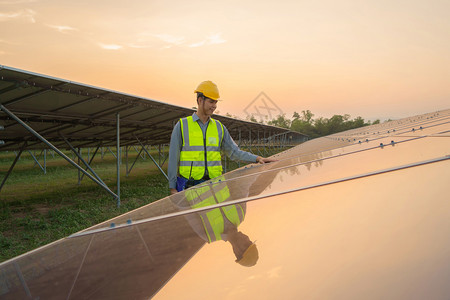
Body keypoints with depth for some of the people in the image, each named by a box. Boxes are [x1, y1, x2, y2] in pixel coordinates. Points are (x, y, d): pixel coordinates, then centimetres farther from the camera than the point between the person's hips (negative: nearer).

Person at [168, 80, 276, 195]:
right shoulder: (182, 125, 1)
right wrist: (172, 188, -3)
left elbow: (234, 152, 12)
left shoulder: (219, 127, 12)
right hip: (188, 185, -3)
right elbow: (173, 158, 0)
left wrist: (257, 158, -2)